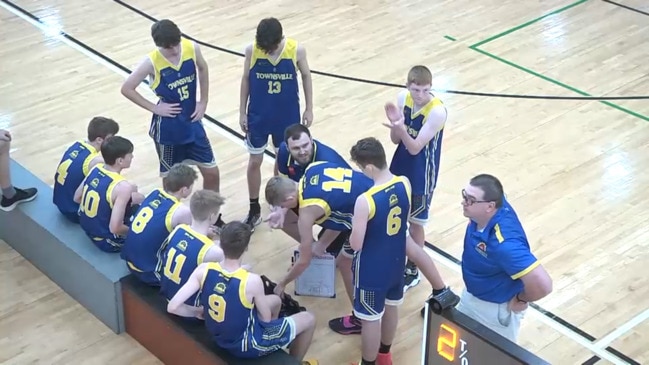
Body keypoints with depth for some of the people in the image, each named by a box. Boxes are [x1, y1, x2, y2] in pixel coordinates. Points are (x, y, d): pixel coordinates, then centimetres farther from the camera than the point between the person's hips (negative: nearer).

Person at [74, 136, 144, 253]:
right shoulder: (122, 186, -30)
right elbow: (115, 228, -30)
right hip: (106, 242, -7)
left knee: (138, 198, 21)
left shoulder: (95, 169, -7)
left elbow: (77, 198, 7)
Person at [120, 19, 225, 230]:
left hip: (193, 124, 4)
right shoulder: (151, 63, -21)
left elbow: (203, 69, 9)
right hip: (167, 129, -4)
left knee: (212, 172, 10)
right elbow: (126, 88, -12)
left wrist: (203, 101, 5)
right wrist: (154, 108, -13)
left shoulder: (192, 48, -12)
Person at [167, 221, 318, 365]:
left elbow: (172, 307, -20)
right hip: (246, 345, -5)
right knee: (309, 319, 14)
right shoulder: (252, 281, -31)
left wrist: (198, 312, -1)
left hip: (218, 337, 6)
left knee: (275, 301, 28)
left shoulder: (203, 270, -19)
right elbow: (266, 318, -15)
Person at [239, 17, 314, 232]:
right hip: (258, 115, 0)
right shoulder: (251, 50, -17)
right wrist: (242, 112, 0)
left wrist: (309, 109, 2)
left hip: (287, 116, 0)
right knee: (254, 162, 8)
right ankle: (254, 210, 23)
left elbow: (306, 76, -1)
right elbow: (246, 80, -4)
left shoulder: (297, 50, -17)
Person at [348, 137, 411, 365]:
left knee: (370, 318, 12)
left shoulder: (365, 201, -32)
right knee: (391, 307, 26)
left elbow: (355, 244, -24)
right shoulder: (405, 184, -12)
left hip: (372, 268, -7)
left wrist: (354, 231, -3)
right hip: (396, 260, 7)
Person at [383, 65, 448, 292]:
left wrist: (401, 128, -44)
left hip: (421, 176, -6)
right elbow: (395, 140, -4)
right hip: (399, 168, 6)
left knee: (416, 222, 9)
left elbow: (415, 147, -26)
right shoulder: (403, 98, -9)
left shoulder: (437, 111, -27)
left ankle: (412, 271, 26)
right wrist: (395, 123, -25)